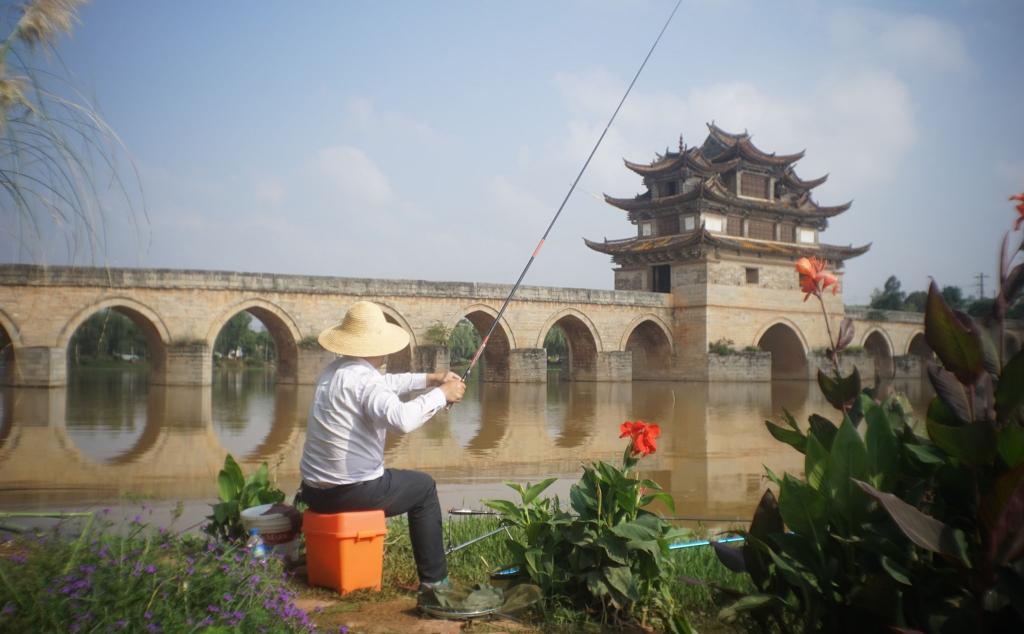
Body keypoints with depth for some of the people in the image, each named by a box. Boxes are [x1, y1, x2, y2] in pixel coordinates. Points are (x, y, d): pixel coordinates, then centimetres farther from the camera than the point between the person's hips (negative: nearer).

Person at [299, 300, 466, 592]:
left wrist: (429, 379, 22)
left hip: (314, 491, 8)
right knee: (424, 487, 15)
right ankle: (434, 581, 18)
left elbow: (384, 385, 26)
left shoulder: (334, 369, 9)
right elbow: (401, 418, -35)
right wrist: (441, 394, -20)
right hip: (352, 491, -8)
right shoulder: (362, 377, -19)